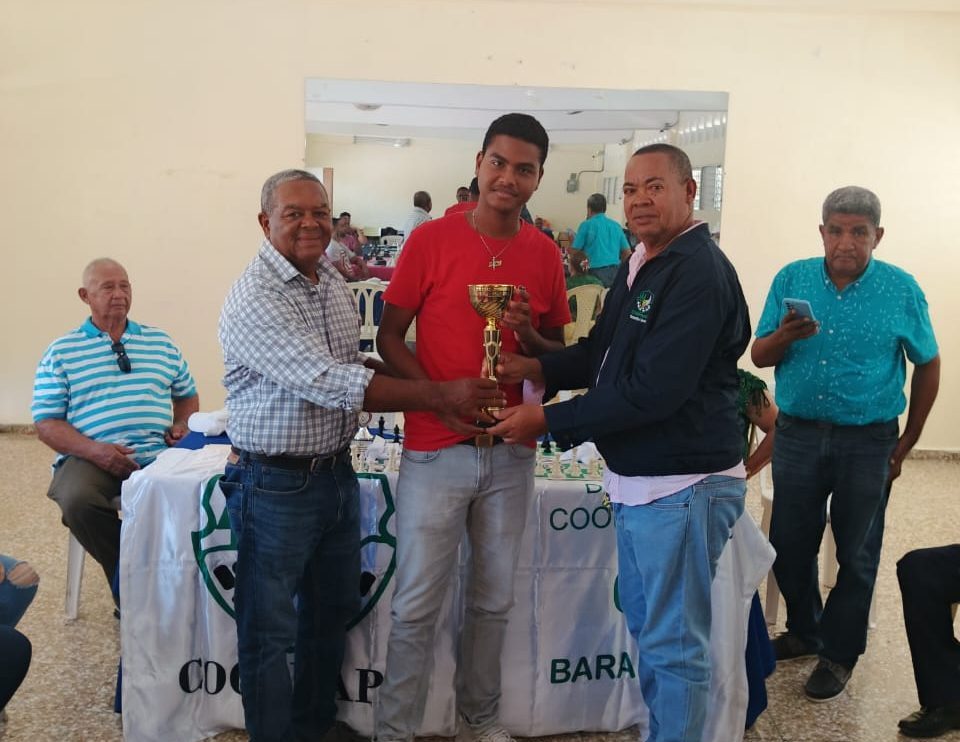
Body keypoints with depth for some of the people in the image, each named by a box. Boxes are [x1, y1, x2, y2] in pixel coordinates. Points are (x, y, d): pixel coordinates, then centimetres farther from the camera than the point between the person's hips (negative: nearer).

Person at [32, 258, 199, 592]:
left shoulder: (161, 342, 19)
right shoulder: (60, 352, 10)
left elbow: (187, 394, 27)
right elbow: (46, 422, 4)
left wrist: (182, 425, 3)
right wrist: (93, 450, -14)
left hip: (157, 455, 1)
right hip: (90, 458, -1)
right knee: (77, 500, -36)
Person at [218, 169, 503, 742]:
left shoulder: (334, 281, 6)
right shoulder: (254, 301, -20)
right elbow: (332, 384, -28)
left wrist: (397, 373, 0)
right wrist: (442, 395, -26)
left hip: (338, 473, 8)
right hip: (276, 485, -8)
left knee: (334, 610, 20)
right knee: (271, 630, 8)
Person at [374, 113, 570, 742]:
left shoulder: (545, 254, 5)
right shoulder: (431, 240, -3)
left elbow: (560, 355, 12)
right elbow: (389, 337, -1)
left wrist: (529, 336, -11)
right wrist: (439, 397, -15)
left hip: (512, 454, 3)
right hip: (435, 449, -3)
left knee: (495, 601, 14)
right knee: (417, 606, 3)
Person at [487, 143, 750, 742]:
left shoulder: (699, 272, -19)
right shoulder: (639, 266, 12)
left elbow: (652, 391, -25)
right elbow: (602, 351, 18)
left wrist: (547, 421, -19)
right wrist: (537, 368, -1)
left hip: (683, 486, -10)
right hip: (635, 480, 10)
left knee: (673, 646, 3)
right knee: (645, 626, 22)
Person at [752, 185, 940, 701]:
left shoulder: (901, 290, -5)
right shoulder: (791, 279, -2)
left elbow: (928, 365, 4)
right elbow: (758, 357, -1)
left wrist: (906, 443, 3)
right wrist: (784, 336, -24)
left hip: (868, 442, -2)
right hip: (797, 435, 2)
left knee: (856, 554, 9)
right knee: (789, 545, 13)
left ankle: (839, 652, 27)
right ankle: (803, 630, 35)